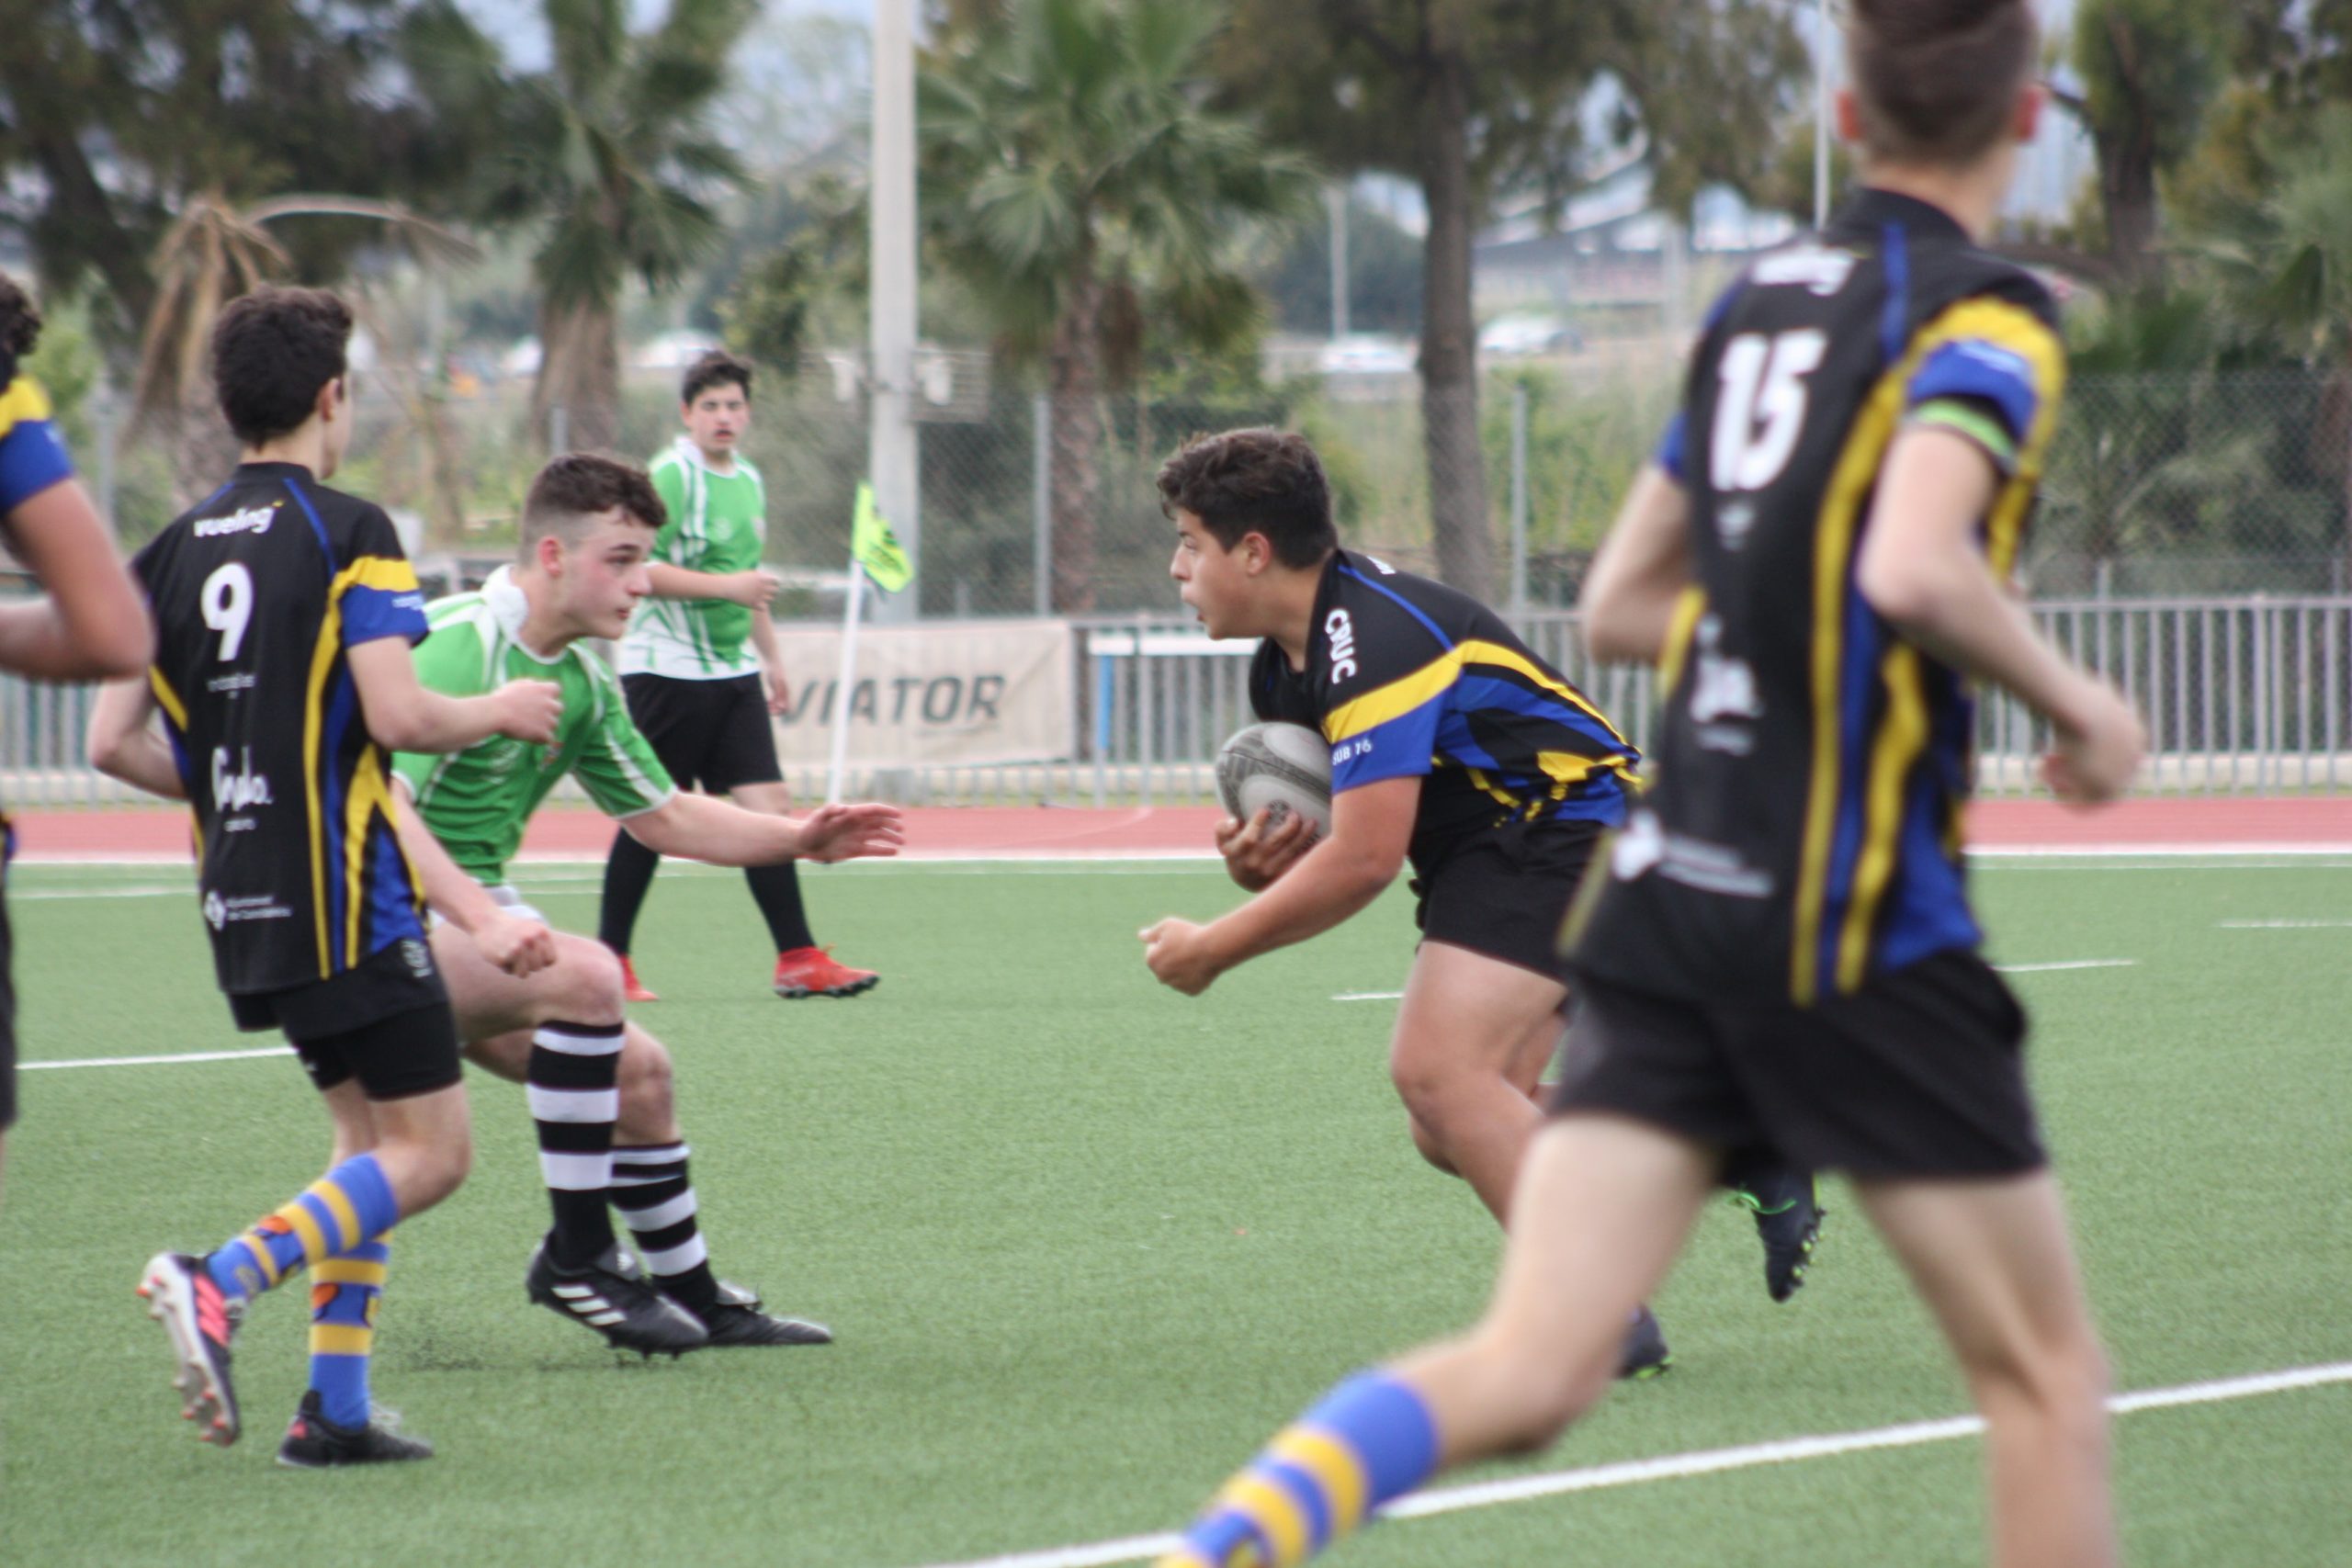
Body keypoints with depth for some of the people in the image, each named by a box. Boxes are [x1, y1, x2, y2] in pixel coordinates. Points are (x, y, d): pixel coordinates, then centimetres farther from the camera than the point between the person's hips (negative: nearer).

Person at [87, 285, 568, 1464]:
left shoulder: (175, 550, 8)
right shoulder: (347, 533, -10)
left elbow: (114, 742, 7)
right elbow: (397, 713, -19)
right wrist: (503, 710, 1)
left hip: (243, 905, 7)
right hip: (342, 897, -7)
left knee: (372, 1134, 17)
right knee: (427, 1151, -3)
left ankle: (334, 1409, 8)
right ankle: (222, 1281, -22)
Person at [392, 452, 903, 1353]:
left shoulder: (581, 682, 9)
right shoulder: (461, 646, -21)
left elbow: (659, 815, 20)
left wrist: (800, 837, 8)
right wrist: (480, 914, -43)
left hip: (472, 913, 10)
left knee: (636, 1070, 8)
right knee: (584, 974, -29)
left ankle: (696, 1298, 24)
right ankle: (576, 1258, -21)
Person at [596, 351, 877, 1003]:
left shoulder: (748, 481, 15)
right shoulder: (670, 477, -11)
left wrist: (771, 655, 29)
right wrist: (728, 586, -23)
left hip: (733, 669, 7)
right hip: (667, 669, -7)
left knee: (768, 806, -2)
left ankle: (798, 959, -3)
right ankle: (611, 958, 10)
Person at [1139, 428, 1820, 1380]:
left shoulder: (1374, 640, -23)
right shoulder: (1286, 665, 9)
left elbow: (1365, 861, -26)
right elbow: (1333, 841, 16)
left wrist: (1212, 950, -17)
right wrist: (1259, 861, -9)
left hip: (1573, 829, -11)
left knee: (1438, 1067, -22)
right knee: (1451, 1129, 7)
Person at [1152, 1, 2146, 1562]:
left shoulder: (1759, 300, 15)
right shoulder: (1988, 318, -6)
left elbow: (1622, 603, 21)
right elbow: (1913, 565, -24)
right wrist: (2073, 700, -8)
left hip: (1666, 891, 6)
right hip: (1858, 925, -6)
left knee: (1526, 1375, -4)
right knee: (2048, 1380, 8)